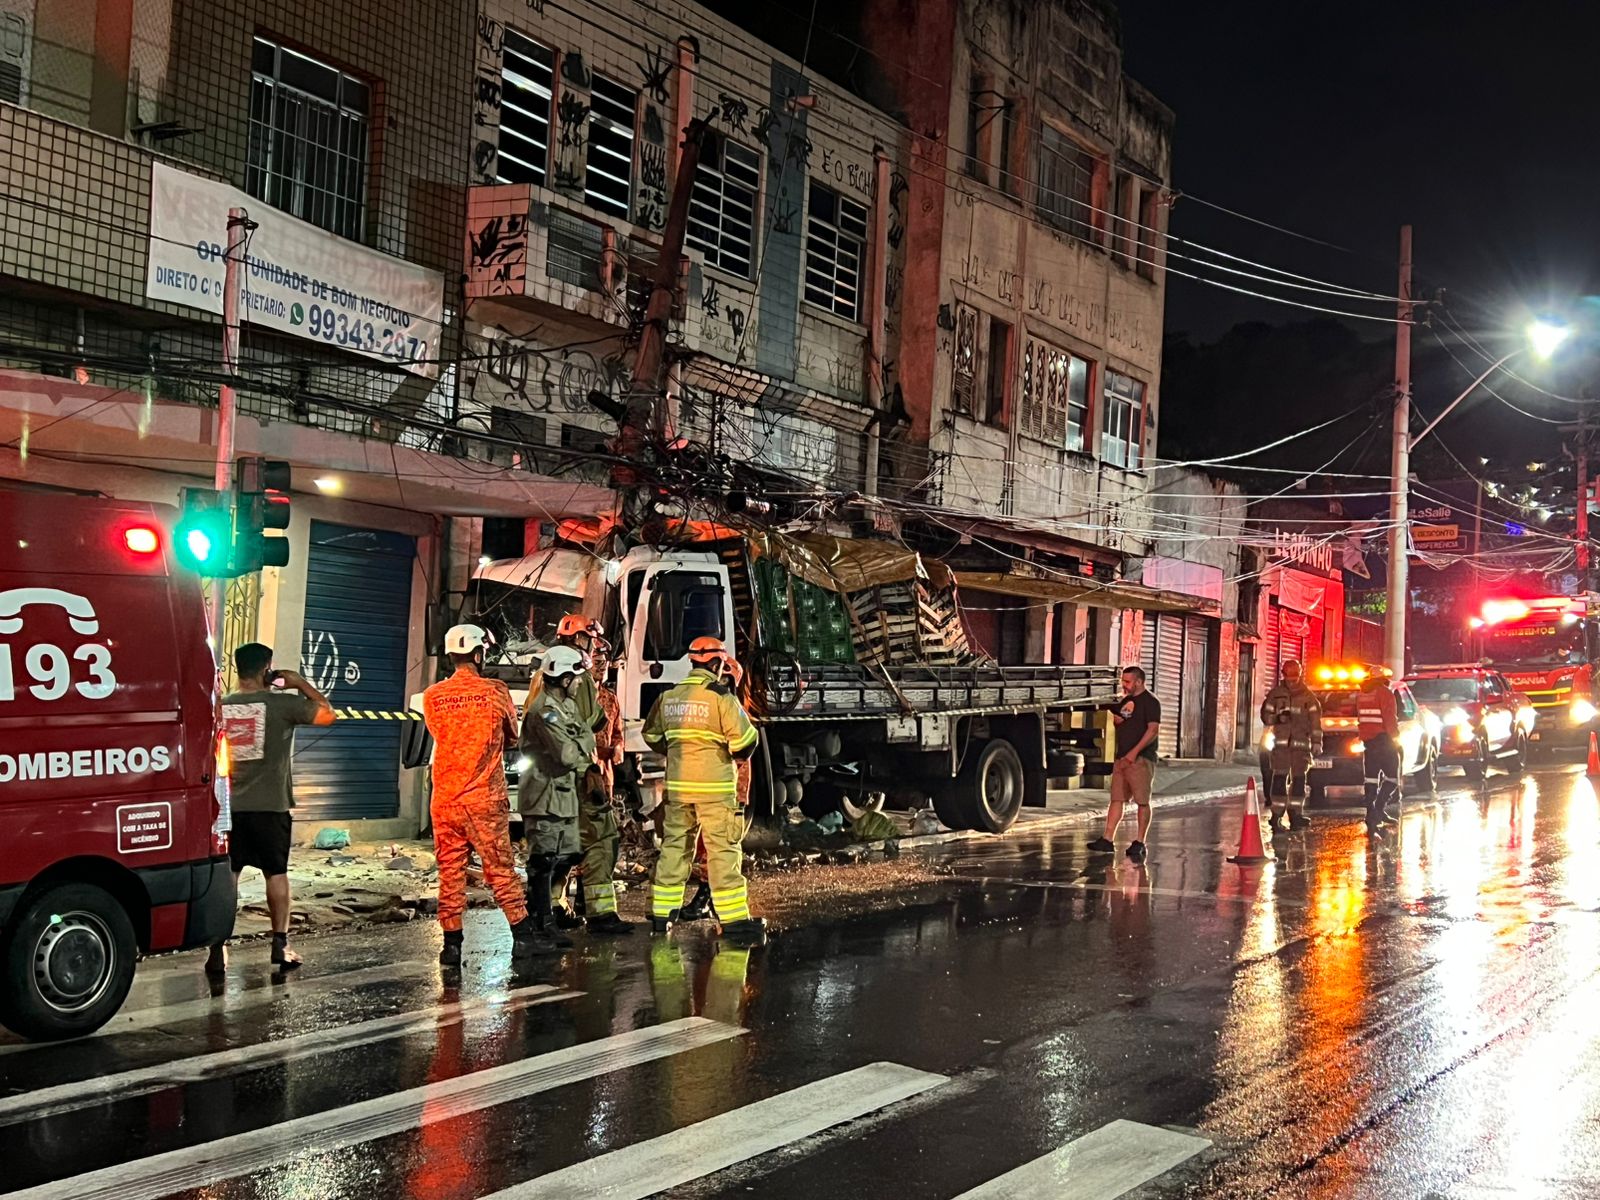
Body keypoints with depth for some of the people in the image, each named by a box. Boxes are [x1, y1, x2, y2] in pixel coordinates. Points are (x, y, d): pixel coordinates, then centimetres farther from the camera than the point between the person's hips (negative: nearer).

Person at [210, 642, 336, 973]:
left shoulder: (221, 706, 3)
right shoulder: (281, 703, -9)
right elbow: (328, 713, -1)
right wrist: (299, 682, 5)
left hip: (229, 806, 3)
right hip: (271, 806, -2)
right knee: (276, 873, 10)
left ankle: (219, 949, 0)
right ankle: (280, 944, 13)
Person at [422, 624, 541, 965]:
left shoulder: (432, 697, -1)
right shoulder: (496, 691, -6)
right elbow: (512, 734, 8)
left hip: (445, 798, 2)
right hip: (486, 796, -2)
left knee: (450, 871, 7)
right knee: (500, 868, 6)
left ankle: (452, 943, 7)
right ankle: (523, 933, 9)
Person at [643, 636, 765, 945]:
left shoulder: (668, 698, 6)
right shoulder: (722, 698, -12)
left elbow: (653, 737, 17)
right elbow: (745, 742, -13)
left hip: (677, 786, 6)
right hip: (714, 787, -5)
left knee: (674, 847, 15)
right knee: (723, 853, -3)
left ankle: (662, 914, 21)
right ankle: (735, 922, -4)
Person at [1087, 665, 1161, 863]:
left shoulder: (1150, 702, -7)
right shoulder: (1125, 702, 19)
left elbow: (1153, 730, -16)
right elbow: (1117, 723, 33)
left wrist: (1135, 752, -21)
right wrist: (1115, 719, 9)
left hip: (1141, 759, -8)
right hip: (1122, 758, 8)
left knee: (1142, 801, -4)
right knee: (1116, 798, 5)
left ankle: (1140, 843, 0)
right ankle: (1108, 840, 4)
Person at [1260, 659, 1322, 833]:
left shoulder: (1308, 696, 5)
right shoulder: (1276, 694, 8)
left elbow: (1315, 721, 3)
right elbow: (1265, 715, 10)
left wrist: (1317, 742, -4)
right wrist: (1277, 718, -11)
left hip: (1301, 743, 0)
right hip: (1280, 742, 0)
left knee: (1299, 779, 2)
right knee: (1279, 778, -5)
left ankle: (1295, 814, 9)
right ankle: (1277, 815, -4)